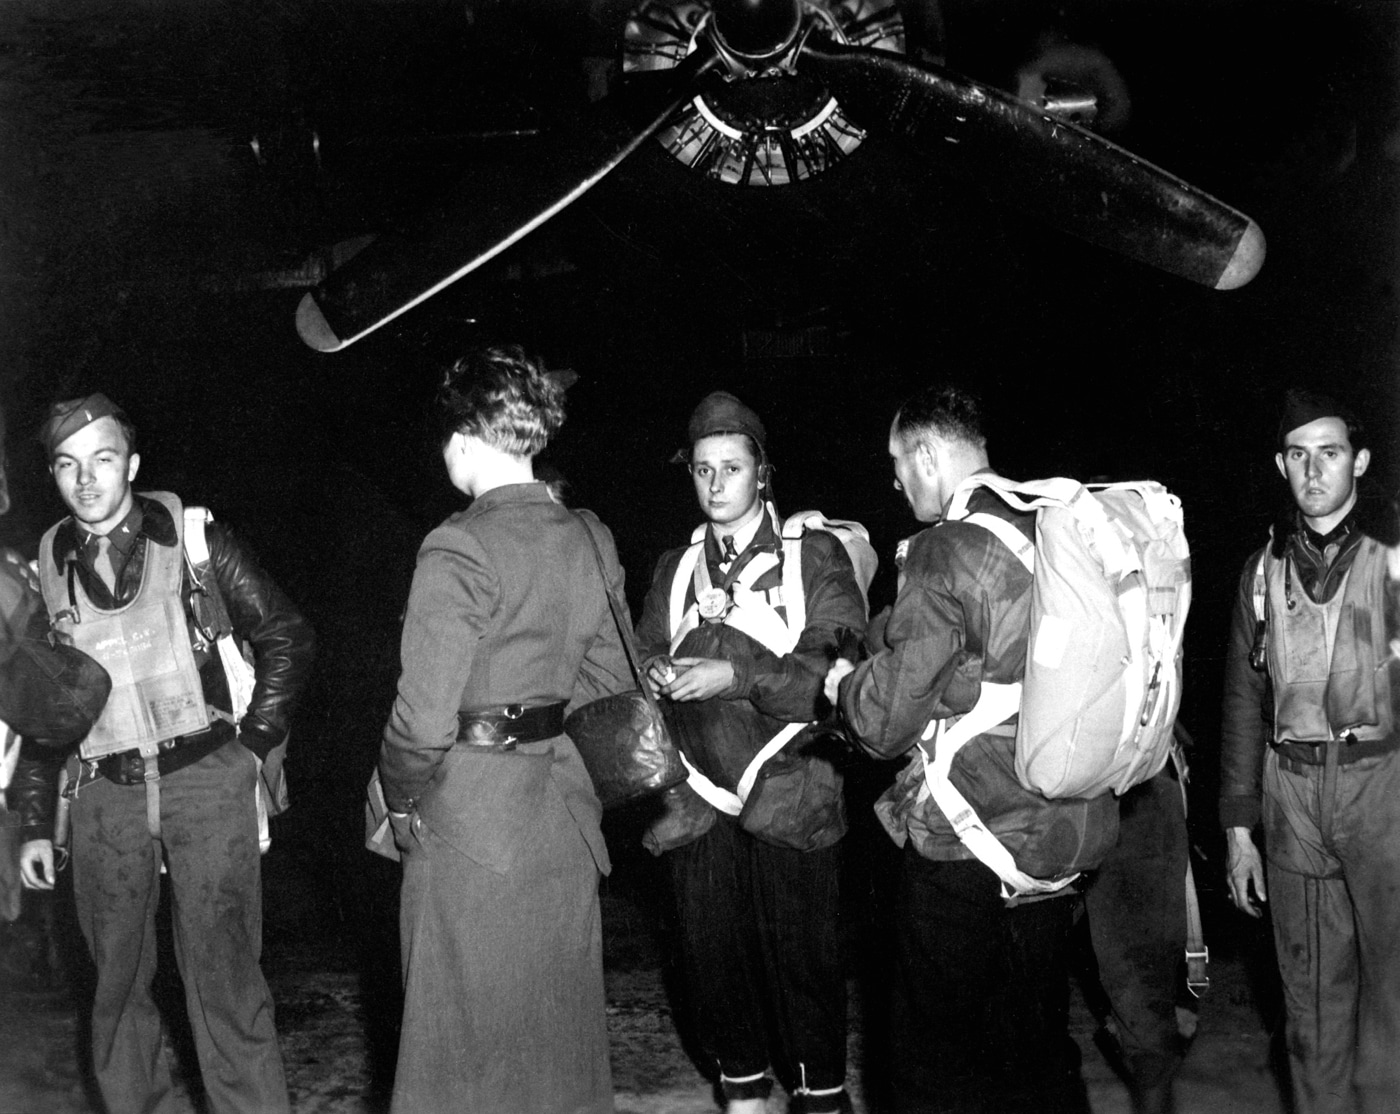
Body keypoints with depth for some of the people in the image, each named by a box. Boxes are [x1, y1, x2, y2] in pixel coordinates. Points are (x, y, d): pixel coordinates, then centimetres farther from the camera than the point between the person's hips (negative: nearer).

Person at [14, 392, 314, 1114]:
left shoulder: (193, 538, 0)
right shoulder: (45, 568, 7)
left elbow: (287, 638, 5)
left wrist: (255, 744, 0)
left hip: (206, 781, -3)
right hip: (104, 796, 3)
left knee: (223, 977, -3)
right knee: (116, 980, 10)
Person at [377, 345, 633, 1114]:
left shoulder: (459, 549, -17)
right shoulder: (589, 539, 3)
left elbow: (425, 715, -18)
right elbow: (610, 681, 9)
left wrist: (400, 799, -2)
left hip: (472, 824, -6)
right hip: (566, 815, 6)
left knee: (468, 1042, 6)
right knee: (561, 1020, 18)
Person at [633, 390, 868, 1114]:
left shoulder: (815, 556, 2)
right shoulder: (677, 568, 15)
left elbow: (840, 670, -8)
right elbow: (643, 651, 17)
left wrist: (737, 675, -18)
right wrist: (655, 672, -7)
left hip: (788, 798, -3)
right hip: (700, 798, 4)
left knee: (799, 953, 1)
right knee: (711, 948, 7)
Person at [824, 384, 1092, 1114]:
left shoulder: (945, 552, -17)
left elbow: (886, 722, -16)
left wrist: (844, 683, 6)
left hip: (960, 849, -7)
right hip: (1057, 832, 7)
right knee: (1039, 1052, 18)